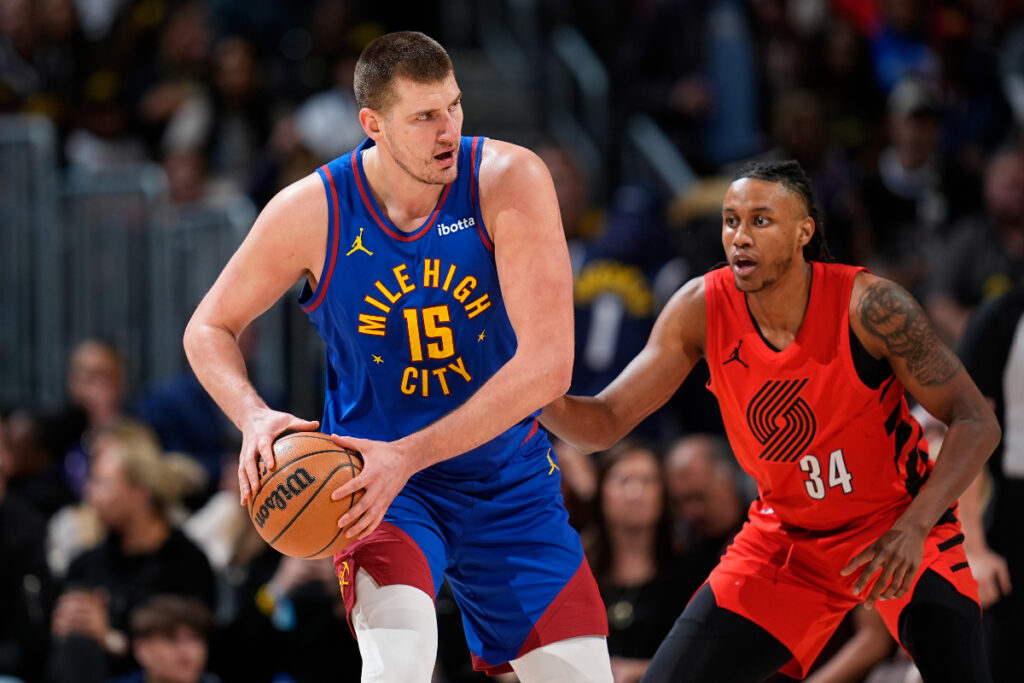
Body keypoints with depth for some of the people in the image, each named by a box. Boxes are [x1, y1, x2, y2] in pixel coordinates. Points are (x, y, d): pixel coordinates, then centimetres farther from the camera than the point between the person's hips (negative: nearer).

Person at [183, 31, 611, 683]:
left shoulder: (509, 181, -18)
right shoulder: (313, 211, -15)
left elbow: (548, 364, -25)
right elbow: (210, 328, 2)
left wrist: (406, 457, -31)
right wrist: (254, 418, -20)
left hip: (509, 483, 2)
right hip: (378, 479, -2)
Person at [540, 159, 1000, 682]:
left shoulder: (867, 305, -23)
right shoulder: (701, 309, -13)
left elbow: (975, 422, -20)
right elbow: (608, 422, -10)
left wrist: (914, 527, -33)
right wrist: (541, 399, -33)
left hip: (899, 525, -3)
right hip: (787, 534, 3)